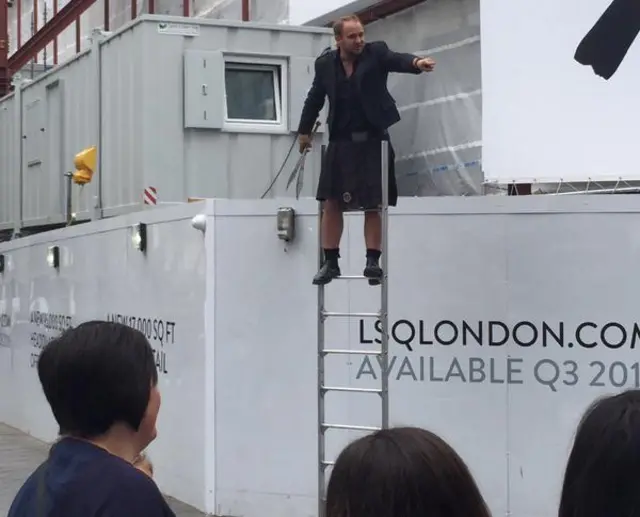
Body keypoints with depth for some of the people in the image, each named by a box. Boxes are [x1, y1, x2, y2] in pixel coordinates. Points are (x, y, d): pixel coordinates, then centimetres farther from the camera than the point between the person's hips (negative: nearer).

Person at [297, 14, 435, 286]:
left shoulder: (376, 52, -5)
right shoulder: (325, 63, 1)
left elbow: (396, 59, -25)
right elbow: (315, 98, 14)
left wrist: (416, 62, -46)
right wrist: (304, 130, 21)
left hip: (373, 141, -2)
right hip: (341, 142, 2)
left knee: (373, 206, 0)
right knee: (331, 203, 1)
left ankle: (372, 261, 6)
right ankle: (330, 262, 10)